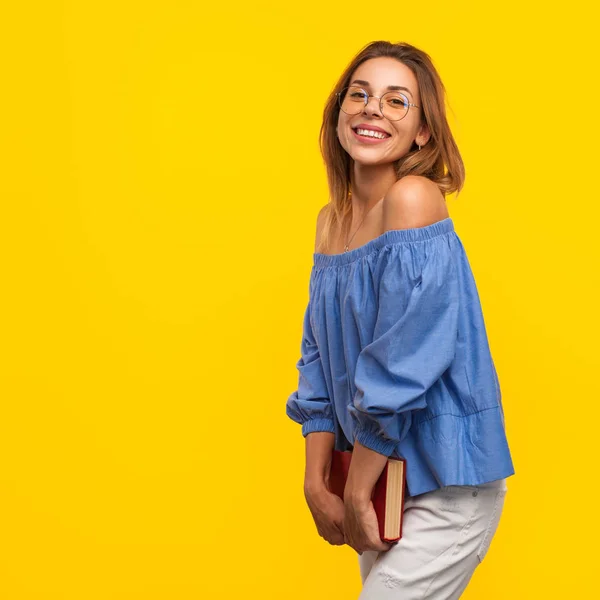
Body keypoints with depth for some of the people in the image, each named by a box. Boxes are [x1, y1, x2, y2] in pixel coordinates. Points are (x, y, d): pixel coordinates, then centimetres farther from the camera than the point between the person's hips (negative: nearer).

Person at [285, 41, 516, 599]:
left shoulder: (413, 198, -19)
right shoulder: (332, 219, 5)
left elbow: (401, 366, -22)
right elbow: (319, 362, 7)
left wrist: (355, 494, -15)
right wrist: (316, 484, 0)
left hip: (445, 489, -7)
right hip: (384, 476, 7)